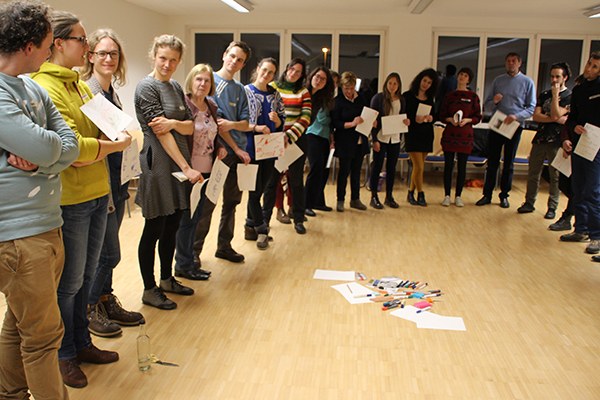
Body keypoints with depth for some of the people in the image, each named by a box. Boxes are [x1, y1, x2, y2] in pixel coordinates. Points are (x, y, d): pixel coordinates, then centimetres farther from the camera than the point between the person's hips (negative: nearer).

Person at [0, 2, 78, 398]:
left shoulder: (34, 90, 11)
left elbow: (71, 147, 5)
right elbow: (48, 150, -23)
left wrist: (36, 156, -13)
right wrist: (41, 153, -2)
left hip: (45, 224, 9)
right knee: (43, 334, 2)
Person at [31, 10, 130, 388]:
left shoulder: (81, 85, 14)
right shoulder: (44, 87, -14)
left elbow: (102, 130, 9)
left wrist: (88, 153, -11)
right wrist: (117, 144, -9)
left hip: (97, 195, 8)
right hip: (70, 200, -8)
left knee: (85, 276, 18)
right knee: (69, 282, 6)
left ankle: (81, 343, 34)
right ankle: (64, 356, 24)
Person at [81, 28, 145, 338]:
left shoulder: (112, 92, 13)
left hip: (116, 184, 8)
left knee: (104, 251, 16)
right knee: (109, 253, -1)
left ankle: (106, 303, 29)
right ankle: (90, 309, 18)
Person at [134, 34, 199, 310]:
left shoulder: (176, 87, 13)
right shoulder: (147, 87, -10)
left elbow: (190, 128, 7)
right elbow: (161, 134, -15)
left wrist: (174, 123, -16)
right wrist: (186, 168, -17)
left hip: (178, 165, 8)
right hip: (158, 165, -8)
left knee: (172, 227, 15)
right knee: (154, 230, 2)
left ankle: (167, 279, 31)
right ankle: (149, 290, 14)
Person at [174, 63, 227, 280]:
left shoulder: (211, 107, 11)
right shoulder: (183, 104, -12)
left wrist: (220, 147, 4)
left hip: (207, 171, 7)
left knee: (199, 217, 15)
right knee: (187, 219, 2)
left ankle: (193, 254, 31)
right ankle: (184, 265, 15)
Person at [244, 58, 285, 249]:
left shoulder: (274, 94, 10)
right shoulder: (246, 91, -5)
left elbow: (281, 122, 13)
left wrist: (277, 120, -8)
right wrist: (256, 128, -20)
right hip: (251, 148, -5)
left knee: (259, 190, 11)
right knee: (255, 190, -2)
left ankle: (250, 227, 25)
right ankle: (261, 229, 11)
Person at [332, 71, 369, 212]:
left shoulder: (360, 99, 8)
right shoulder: (338, 101, -8)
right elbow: (335, 123, -13)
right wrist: (351, 123, -25)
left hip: (360, 141, 5)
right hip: (345, 142, -5)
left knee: (356, 170, 12)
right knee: (344, 170, 2)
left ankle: (355, 199, 23)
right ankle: (340, 200, 14)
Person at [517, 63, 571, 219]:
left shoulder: (569, 97, -2)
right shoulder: (544, 95, 13)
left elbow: (555, 114, -16)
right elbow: (536, 116, 1)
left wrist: (555, 95, -12)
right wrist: (555, 119, -11)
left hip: (556, 141, -5)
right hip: (540, 139, 5)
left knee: (555, 176, 2)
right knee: (533, 173, 7)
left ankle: (552, 207, 10)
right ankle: (529, 203, 16)